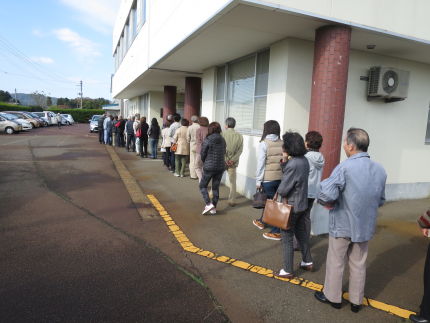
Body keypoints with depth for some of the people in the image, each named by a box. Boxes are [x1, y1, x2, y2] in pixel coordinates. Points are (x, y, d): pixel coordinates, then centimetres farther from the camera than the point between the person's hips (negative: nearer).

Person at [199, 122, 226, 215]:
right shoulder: (223, 140, 2)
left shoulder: (208, 140, -13)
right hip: (221, 167, 5)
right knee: (216, 187, 14)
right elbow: (224, 153, 7)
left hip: (209, 167, -5)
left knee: (202, 186, 11)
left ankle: (208, 204, -3)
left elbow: (202, 154, -7)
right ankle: (214, 208, 19)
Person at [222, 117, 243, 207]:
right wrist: (233, 160, -9)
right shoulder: (239, 136, -1)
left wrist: (224, 159, -9)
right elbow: (240, 150, -6)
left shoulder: (223, 134, -9)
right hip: (233, 162, 1)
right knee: (233, 182, 10)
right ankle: (232, 201, 12)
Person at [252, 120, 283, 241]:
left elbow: (261, 163, -10)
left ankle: (276, 232, 11)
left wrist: (258, 181, -3)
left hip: (268, 178, -5)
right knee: (268, 200, 22)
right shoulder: (283, 144, 2)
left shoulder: (264, 143, -9)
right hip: (281, 178, 5)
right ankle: (262, 221, 41)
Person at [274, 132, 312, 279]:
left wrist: (279, 191, -1)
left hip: (291, 206, -9)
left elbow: (283, 189, -23)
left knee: (287, 237, 5)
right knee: (301, 233, 24)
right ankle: (307, 261, 39)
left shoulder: (293, 164, -26)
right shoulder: (304, 160, 2)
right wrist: (285, 162, -7)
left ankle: (288, 270, 18)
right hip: (302, 204, 9)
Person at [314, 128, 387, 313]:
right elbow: (381, 200, 7)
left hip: (342, 225, -5)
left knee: (336, 263, 13)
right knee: (359, 264, 20)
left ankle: (332, 297, 31)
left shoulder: (344, 168, -22)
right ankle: (356, 301, 34)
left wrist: (325, 202, -10)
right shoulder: (380, 170, -1)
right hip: (365, 226, 6)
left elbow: (327, 194, -30)